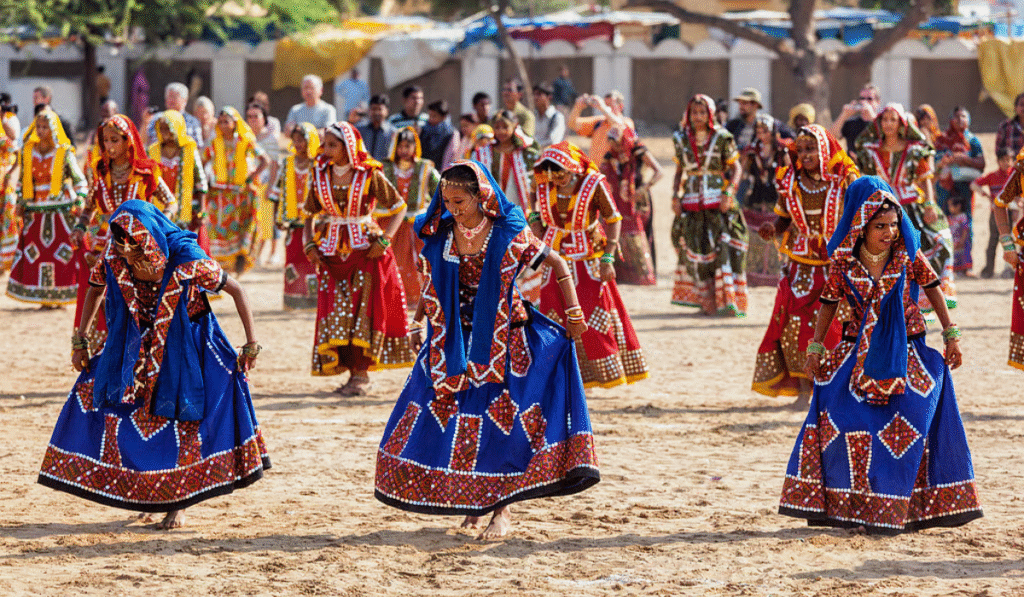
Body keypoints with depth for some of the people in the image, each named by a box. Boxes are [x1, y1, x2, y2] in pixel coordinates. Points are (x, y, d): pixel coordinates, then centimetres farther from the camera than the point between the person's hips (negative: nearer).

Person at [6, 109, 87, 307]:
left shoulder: (64, 153, -2)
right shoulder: (28, 152, 9)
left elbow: (79, 180, 0)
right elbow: (23, 180, 19)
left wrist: (79, 201, -11)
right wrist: (21, 203, 11)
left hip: (61, 211, -4)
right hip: (36, 212, 4)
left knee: (63, 253, -6)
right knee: (36, 254, -1)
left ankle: (60, 296, 1)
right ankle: (44, 298, 5)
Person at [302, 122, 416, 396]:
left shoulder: (370, 175, -6)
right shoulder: (321, 175, 5)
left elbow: (399, 208, -1)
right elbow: (310, 215, 13)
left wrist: (384, 240, -11)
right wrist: (308, 244, -2)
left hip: (365, 250, -4)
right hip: (332, 252, 4)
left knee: (363, 309, -6)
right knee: (335, 310, 0)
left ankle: (362, 374, -2)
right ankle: (352, 371, 9)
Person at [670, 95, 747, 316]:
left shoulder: (722, 138, -1)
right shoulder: (682, 140, 9)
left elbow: (736, 167, 1)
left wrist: (728, 192, -13)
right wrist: (675, 196, 4)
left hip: (718, 202, -3)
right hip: (691, 203, 4)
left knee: (723, 247, -15)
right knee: (695, 250, 2)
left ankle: (729, 300, -20)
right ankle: (707, 301, 14)